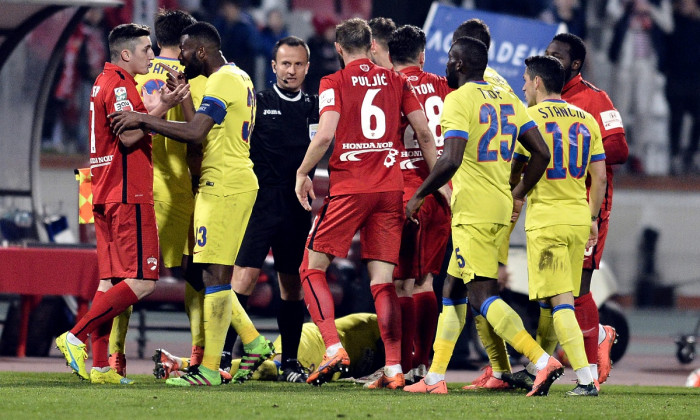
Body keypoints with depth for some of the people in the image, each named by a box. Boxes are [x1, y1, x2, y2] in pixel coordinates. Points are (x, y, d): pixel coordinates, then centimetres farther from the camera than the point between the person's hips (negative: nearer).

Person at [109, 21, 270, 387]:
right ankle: (256, 345, 17)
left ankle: (209, 369, -10)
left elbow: (195, 133, -25)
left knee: (215, 274, -10)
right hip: (239, 181, 10)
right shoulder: (239, 78, 17)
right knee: (215, 274, 15)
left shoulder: (222, 82, -14)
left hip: (223, 187, -10)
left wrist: (143, 120, -18)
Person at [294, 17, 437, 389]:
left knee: (312, 268, 8)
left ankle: (333, 349, -9)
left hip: (348, 187, -4)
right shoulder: (396, 81, 9)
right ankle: (394, 369, -4)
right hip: (390, 189, 4)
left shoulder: (334, 84, -2)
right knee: (382, 280, 5)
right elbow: (424, 134, 8)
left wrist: (302, 173, 0)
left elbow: (325, 135, -14)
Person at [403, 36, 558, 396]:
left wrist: (419, 196, -9)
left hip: (474, 212, -9)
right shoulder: (507, 100, 13)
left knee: (482, 296, -10)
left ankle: (543, 361, -23)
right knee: (455, 289, 17)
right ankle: (435, 377, 20)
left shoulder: (459, 100, -11)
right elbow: (541, 153, 12)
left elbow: (451, 160, -22)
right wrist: (519, 195, 23)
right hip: (502, 210, 9)